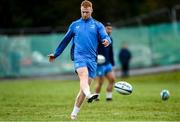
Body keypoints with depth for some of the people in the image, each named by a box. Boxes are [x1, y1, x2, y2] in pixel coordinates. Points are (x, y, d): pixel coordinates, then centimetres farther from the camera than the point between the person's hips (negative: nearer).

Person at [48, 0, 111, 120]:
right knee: (84, 75, -30)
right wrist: (55, 54, 33)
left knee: (85, 85, -2)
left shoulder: (97, 25, 13)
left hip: (92, 59, 1)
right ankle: (89, 95, -58)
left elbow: (105, 37, -4)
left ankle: (74, 112, 9)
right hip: (79, 56, -1)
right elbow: (65, 41, 27)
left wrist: (106, 40, -29)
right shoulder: (74, 25, 17)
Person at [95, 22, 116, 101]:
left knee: (112, 79, -2)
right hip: (99, 64, -7)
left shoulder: (110, 39, 14)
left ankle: (109, 97, 5)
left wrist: (112, 64, 21)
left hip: (107, 64, 7)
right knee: (100, 82, -5)